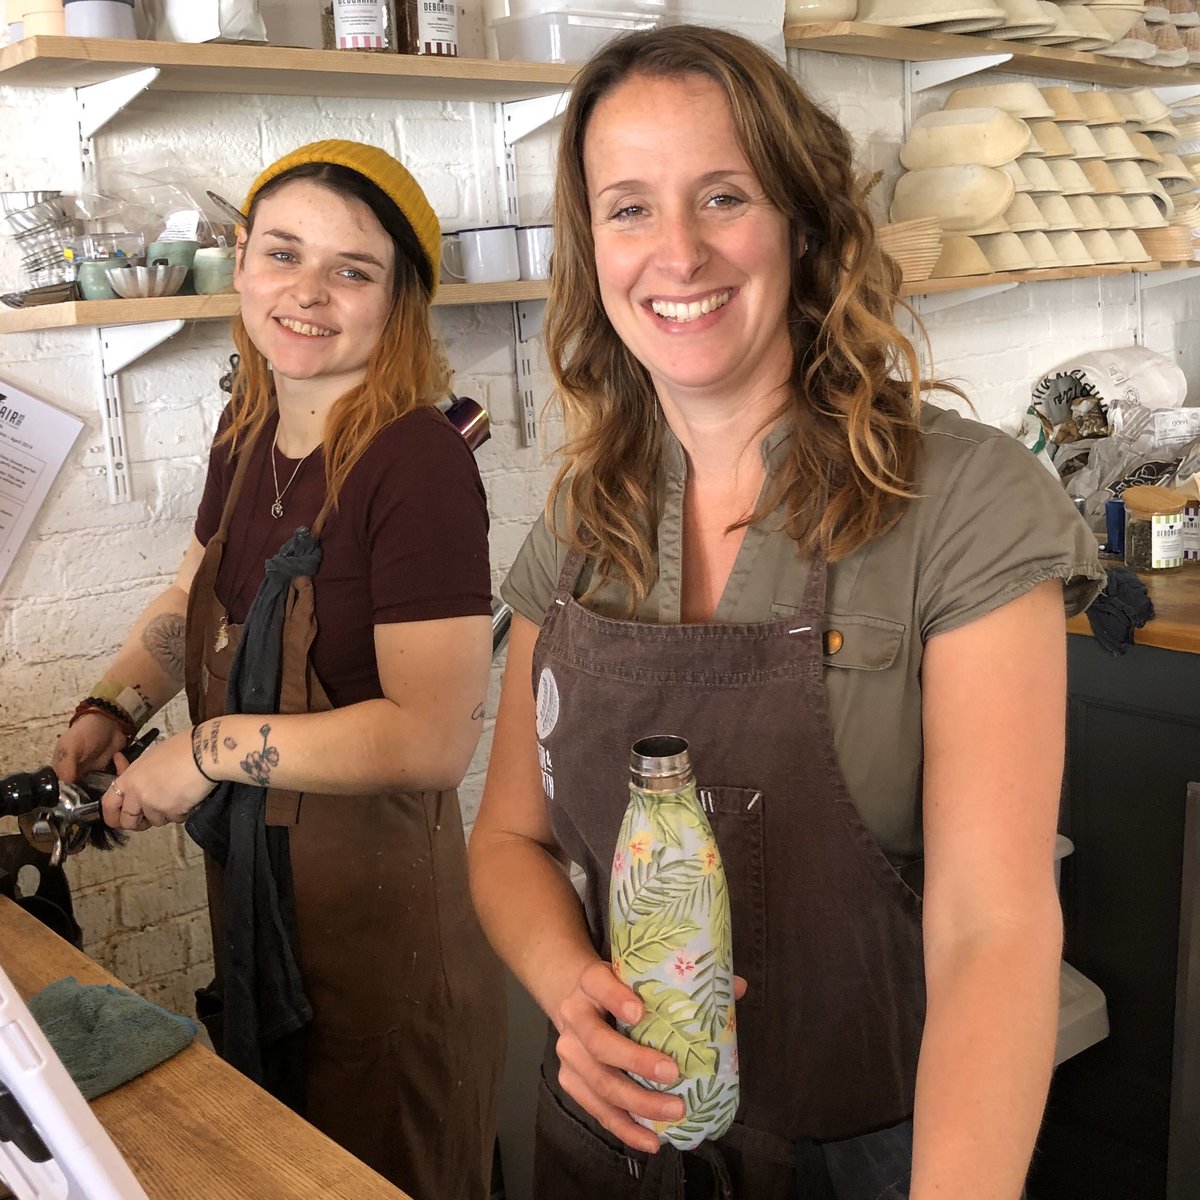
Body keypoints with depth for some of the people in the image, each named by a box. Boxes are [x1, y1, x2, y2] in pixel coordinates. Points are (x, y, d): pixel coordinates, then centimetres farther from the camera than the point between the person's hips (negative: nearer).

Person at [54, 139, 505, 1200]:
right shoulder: (250, 430, 0)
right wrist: (112, 710, 4)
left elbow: (434, 738, -27)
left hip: (374, 892, -7)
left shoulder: (418, 463, -23)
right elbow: (195, 594, 19)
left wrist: (211, 750, -21)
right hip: (248, 869, 8)